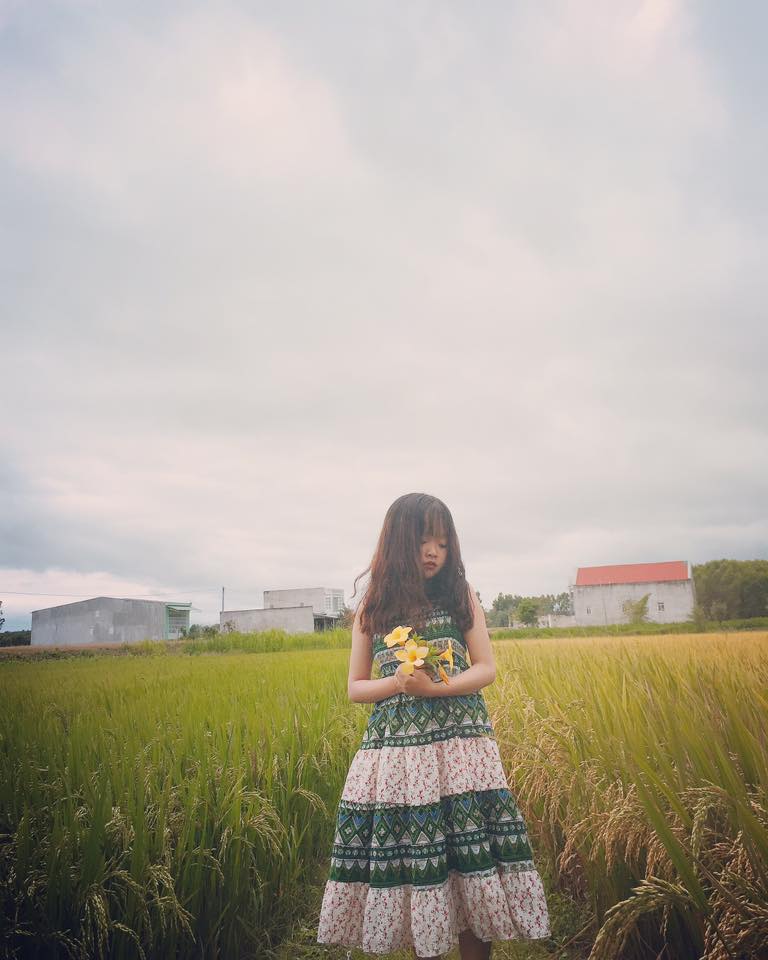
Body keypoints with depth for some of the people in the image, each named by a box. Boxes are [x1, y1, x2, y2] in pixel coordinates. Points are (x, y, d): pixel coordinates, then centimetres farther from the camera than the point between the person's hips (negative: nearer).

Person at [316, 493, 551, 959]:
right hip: (395, 748, 1)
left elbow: (487, 669, 2)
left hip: (461, 747, 0)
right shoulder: (374, 606, 5)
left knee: (470, 860, 0)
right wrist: (397, 682, -13)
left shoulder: (461, 594, 5)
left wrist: (435, 688, -15)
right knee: (406, 863, 5)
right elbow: (356, 688, 8)